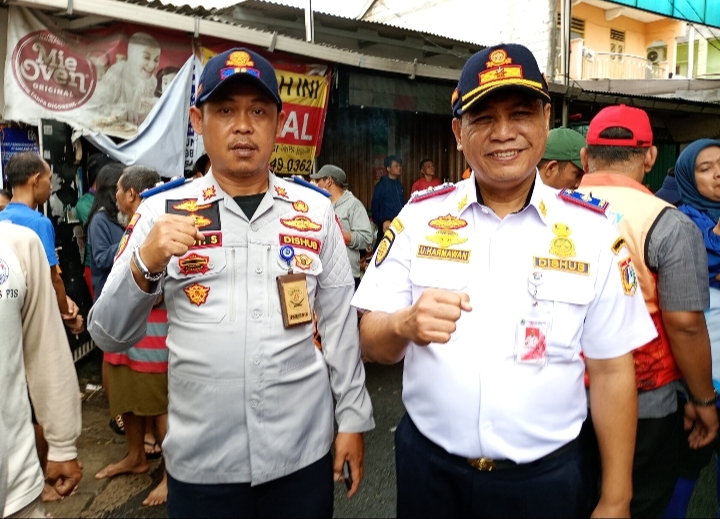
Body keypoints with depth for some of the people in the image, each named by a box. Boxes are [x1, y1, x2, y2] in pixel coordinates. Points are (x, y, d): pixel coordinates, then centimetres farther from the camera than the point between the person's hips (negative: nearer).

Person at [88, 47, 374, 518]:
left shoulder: (315, 210, 0)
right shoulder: (162, 211, -4)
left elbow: (339, 321, 4)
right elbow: (110, 336, -3)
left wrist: (353, 416, 4)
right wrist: (145, 264, -20)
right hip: (200, 461, 0)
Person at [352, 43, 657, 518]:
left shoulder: (593, 230, -7)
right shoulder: (419, 217, -6)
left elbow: (612, 372, -3)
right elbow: (372, 344, -6)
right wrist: (405, 325, -28)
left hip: (546, 477, 0)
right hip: (428, 468, 1)